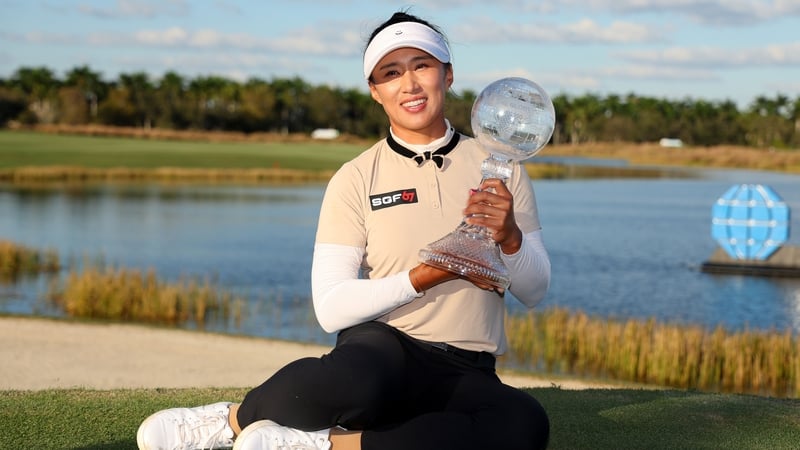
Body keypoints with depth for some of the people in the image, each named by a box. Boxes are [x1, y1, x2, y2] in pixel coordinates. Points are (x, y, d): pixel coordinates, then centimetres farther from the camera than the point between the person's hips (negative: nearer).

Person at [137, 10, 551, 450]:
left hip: (465, 374, 3)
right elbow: (331, 309, -8)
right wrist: (422, 278, -19)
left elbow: (534, 292, 7)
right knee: (354, 380, -42)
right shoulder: (357, 178, -1)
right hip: (383, 348, -3)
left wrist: (510, 237, -13)